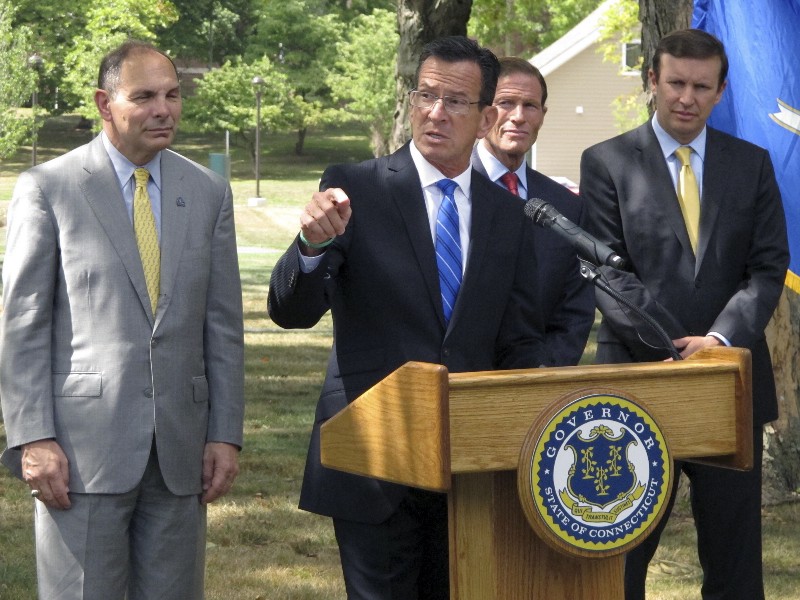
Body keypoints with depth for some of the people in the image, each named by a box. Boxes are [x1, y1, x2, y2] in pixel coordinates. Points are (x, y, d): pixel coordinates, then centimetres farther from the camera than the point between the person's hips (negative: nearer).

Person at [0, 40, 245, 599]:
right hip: (83, 445, -4)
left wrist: (226, 433, 4)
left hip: (181, 446, 4)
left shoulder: (209, 192, 10)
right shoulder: (48, 189, -1)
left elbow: (223, 325, 11)